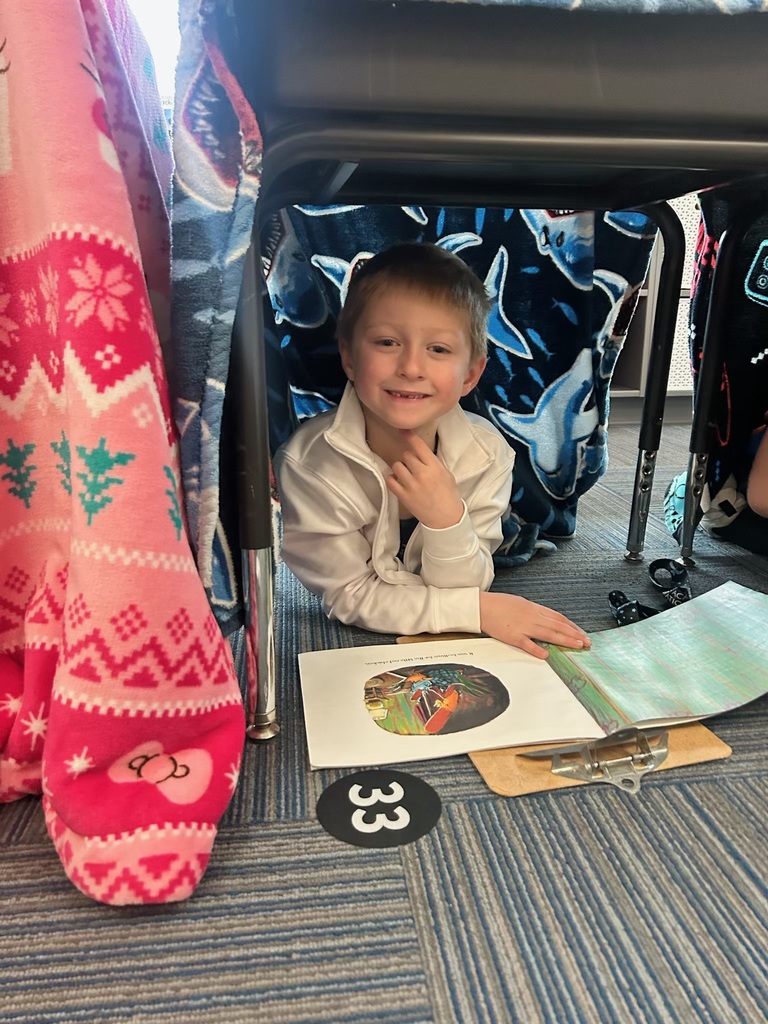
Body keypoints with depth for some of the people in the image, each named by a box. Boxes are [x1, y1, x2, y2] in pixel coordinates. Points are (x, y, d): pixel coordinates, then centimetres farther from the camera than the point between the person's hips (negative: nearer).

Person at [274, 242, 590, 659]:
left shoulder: (487, 453, -17)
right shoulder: (309, 464, -26)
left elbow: (460, 588, -14)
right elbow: (352, 597, -19)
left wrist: (446, 519, -34)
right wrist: (481, 609, -25)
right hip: (332, 647, -2)